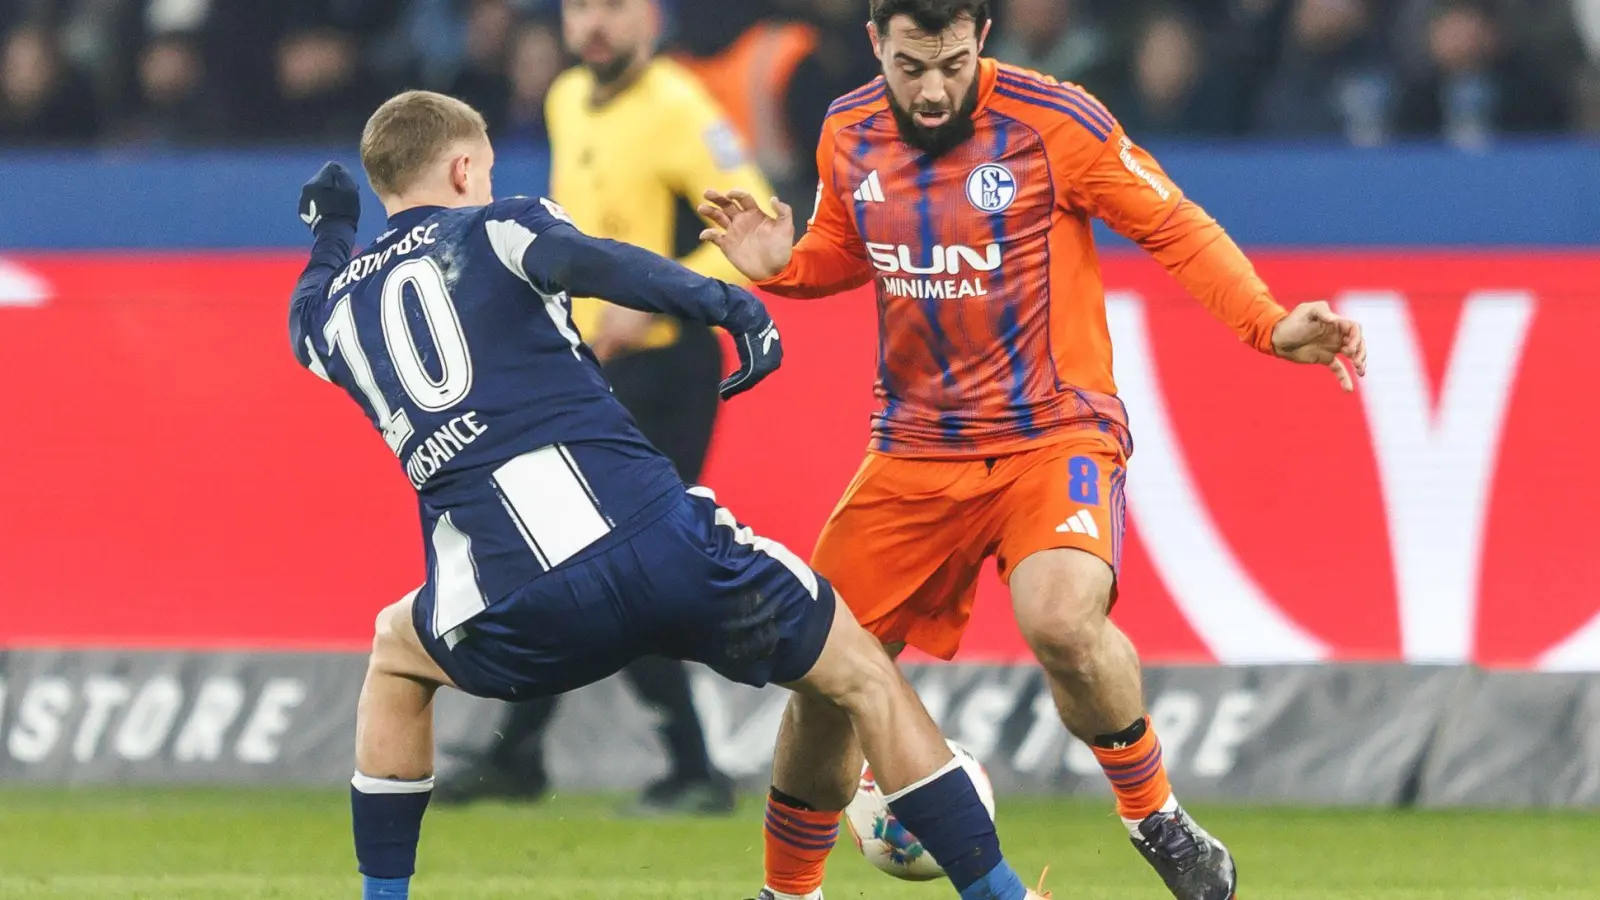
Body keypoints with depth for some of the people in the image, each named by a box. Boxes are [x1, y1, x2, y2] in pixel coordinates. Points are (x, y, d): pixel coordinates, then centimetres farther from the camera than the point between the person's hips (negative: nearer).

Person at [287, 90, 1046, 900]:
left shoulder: (333, 310, 24)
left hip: (512, 614, 3)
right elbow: (594, 262, -11)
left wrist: (328, 234, 66)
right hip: (658, 549, -3)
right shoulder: (493, 229, 12)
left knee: (396, 656, 38)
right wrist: (725, 306, -16)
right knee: (866, 679, 15)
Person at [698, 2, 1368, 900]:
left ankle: (1155, 817, -7)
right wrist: (780, 266, -2)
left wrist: (1269, 323, -18)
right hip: (915, 449, 5)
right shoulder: (849, 135, 2)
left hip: (1054, 434, -5)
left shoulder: (1053, 120, -13)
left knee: (1062, 620, -32)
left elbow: (1173, 226, -6)